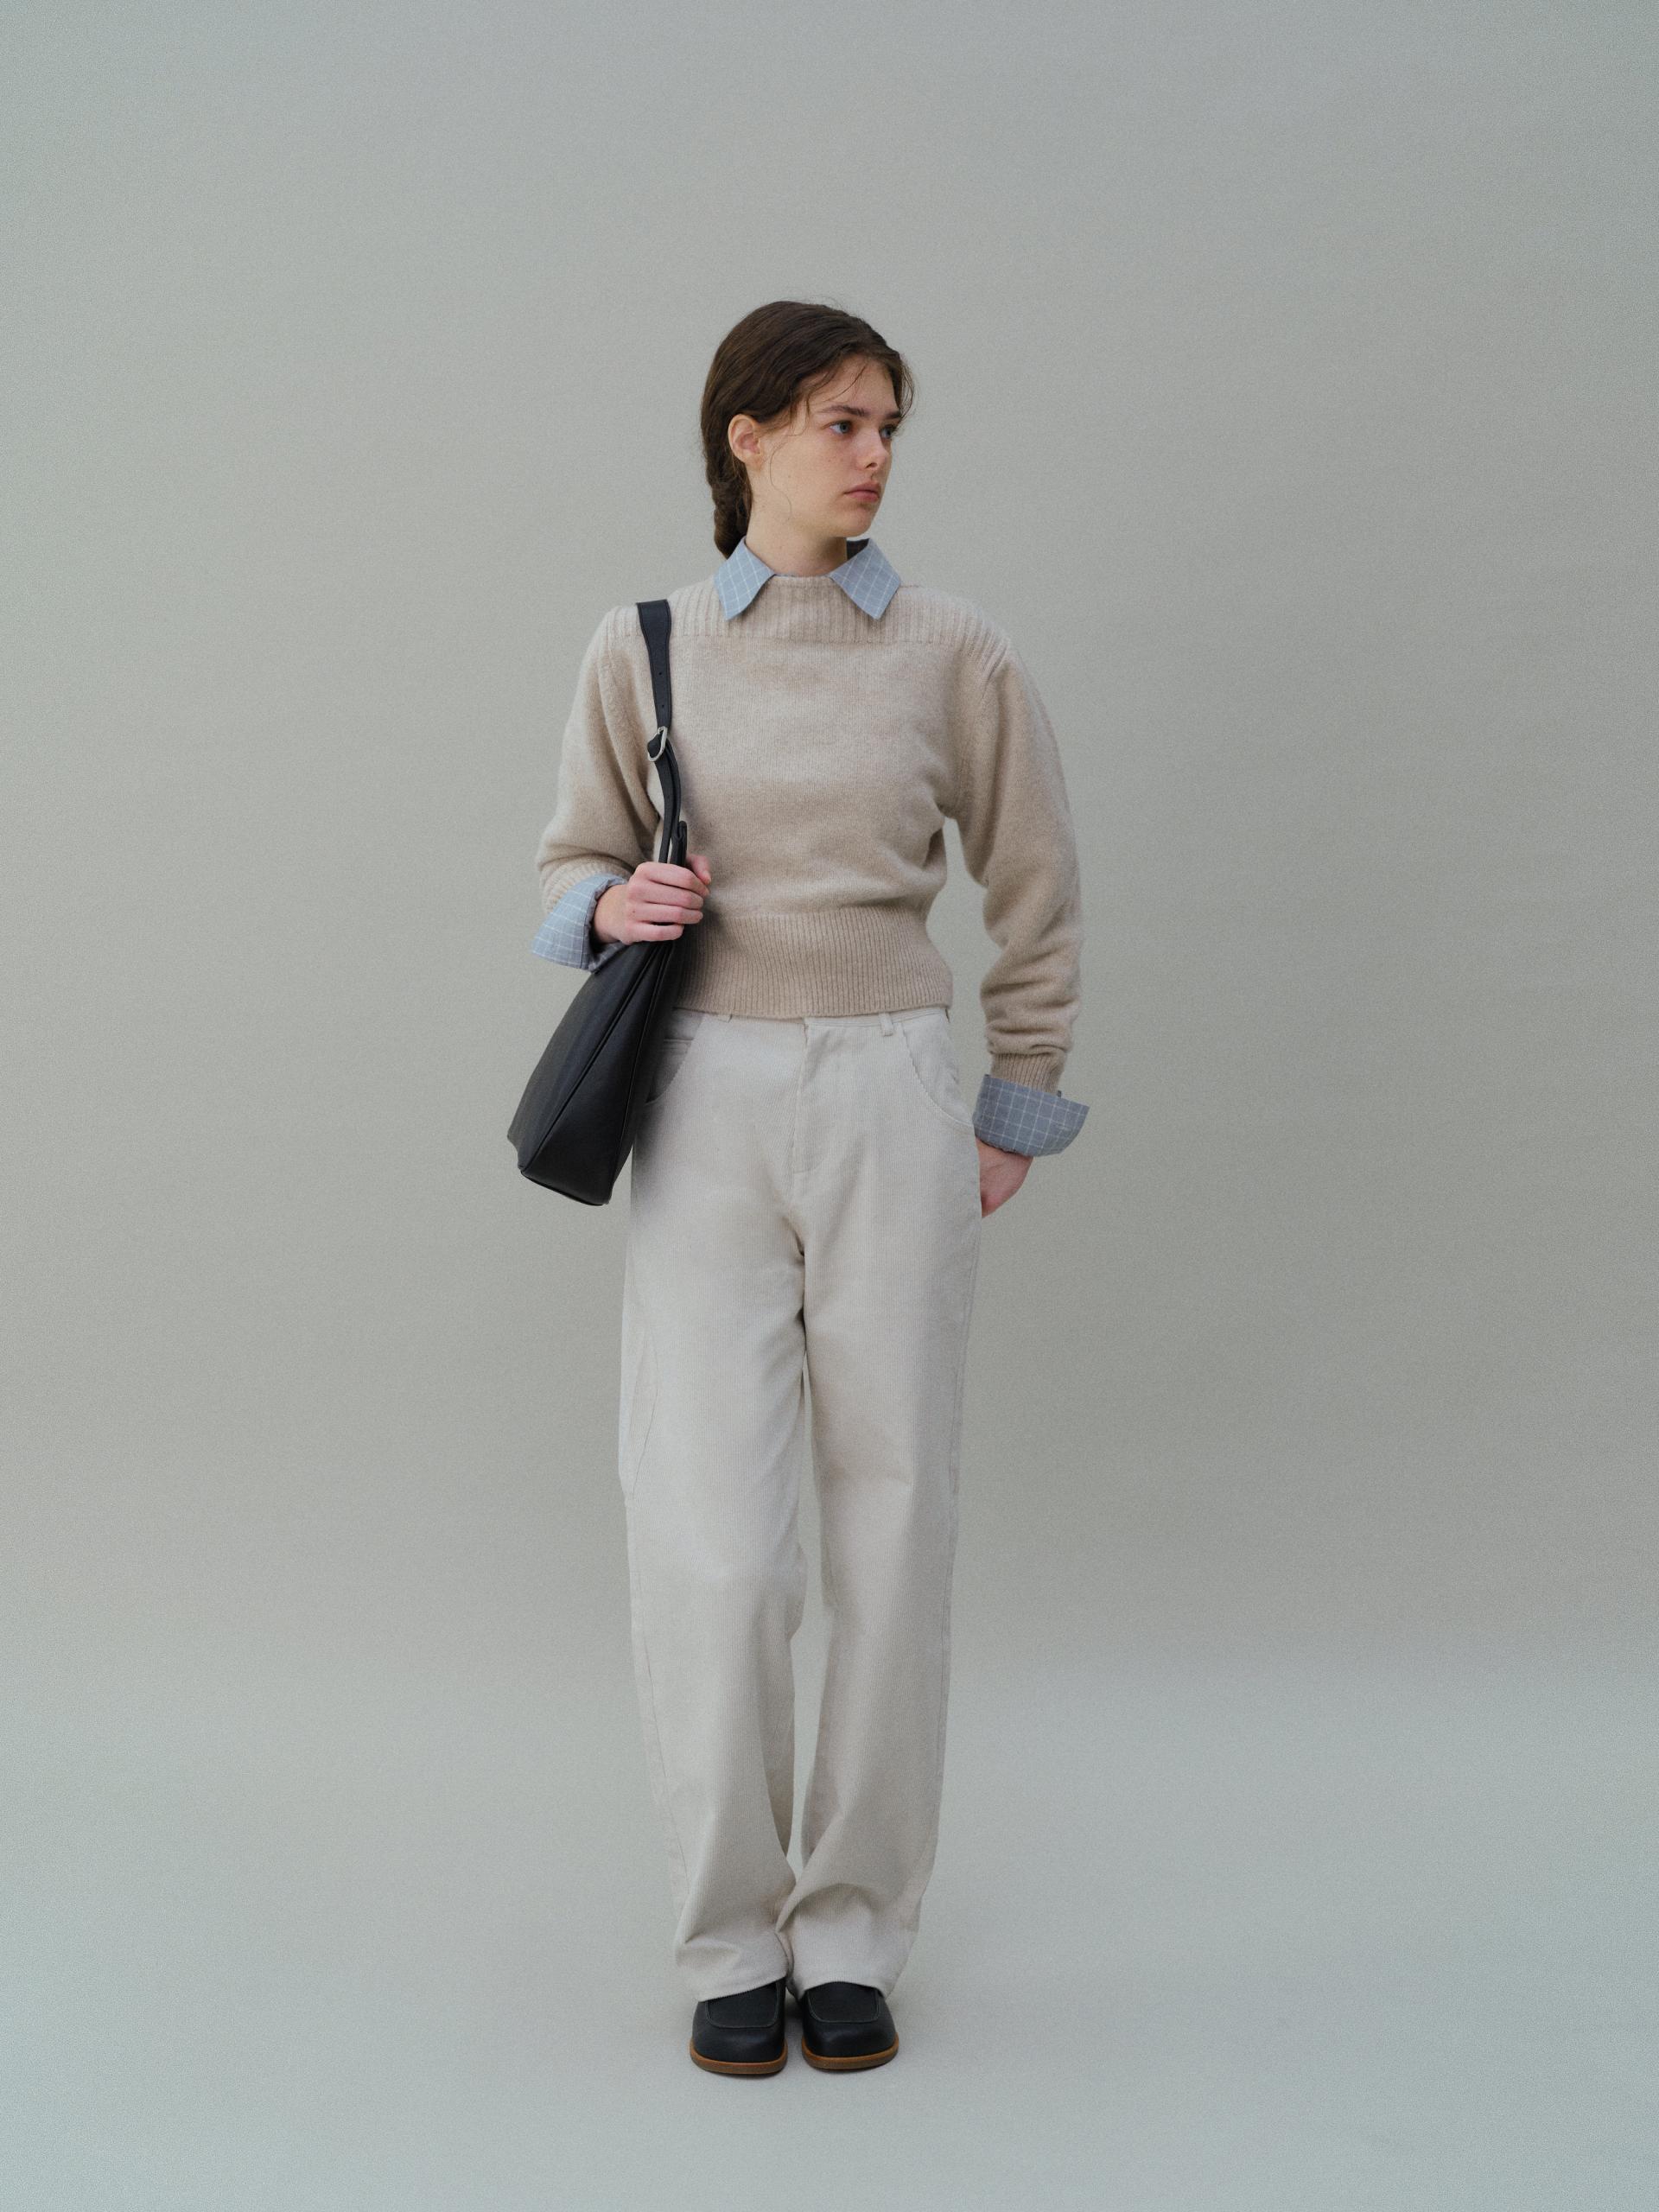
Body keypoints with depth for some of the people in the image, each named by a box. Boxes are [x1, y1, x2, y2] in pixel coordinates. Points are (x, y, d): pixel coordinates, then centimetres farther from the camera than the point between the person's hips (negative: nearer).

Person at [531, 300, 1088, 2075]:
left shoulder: (955, 653, 3)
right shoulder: (644, 647, 4)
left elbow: (1036, 896, 10)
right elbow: (573, 863, 14)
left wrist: (1016, 1116, 10)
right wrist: (613, 906, -10)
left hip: (892, 1097, 0)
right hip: (706, 1102, 0)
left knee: (891, 1520, 4)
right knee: (709, 1538, -4)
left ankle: (852, 1934, 20)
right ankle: (730, 1940, 15)